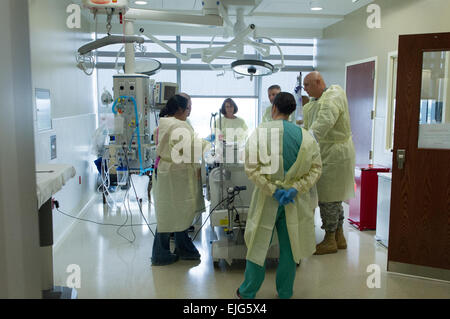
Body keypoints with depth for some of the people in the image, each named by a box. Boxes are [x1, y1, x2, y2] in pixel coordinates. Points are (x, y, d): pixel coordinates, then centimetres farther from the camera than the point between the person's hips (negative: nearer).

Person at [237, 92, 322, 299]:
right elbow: (316, 168, -5)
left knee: (258, 246, 13)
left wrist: (273, 190, -15)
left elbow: (251, 169, -17)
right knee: (289, 247, 15)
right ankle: (285, 293, 28)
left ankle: (247, 293, 26)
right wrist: (295, 189, -12)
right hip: (295, 202, 2)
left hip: (267, 199, -2)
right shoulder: (305, 136, -3)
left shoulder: (259, 133, -11)